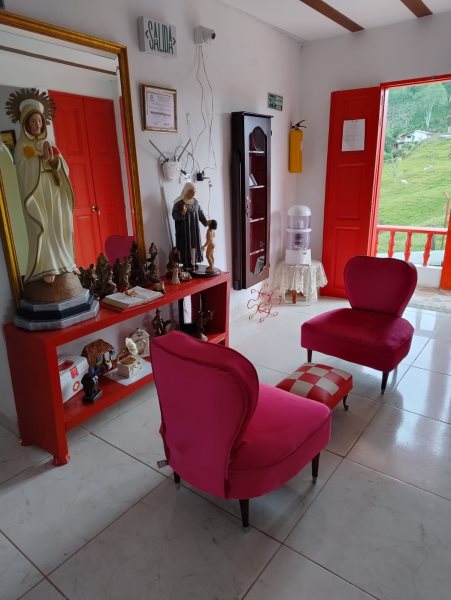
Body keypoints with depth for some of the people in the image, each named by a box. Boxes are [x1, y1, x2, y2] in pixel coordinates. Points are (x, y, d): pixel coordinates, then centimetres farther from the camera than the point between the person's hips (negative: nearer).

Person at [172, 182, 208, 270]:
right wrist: (182, 213, -31)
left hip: (194, 229, 6)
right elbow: (174, 215, -14)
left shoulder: (195, 202, 7)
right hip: (184, 230, -5)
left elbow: (200, 213, 16)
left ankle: (193, 263, 14)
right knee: (186, 246, -4)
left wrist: (206, 222, 9)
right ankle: (186, 265, 1)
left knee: (194, 245, 6)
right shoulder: (179, 202, -11)